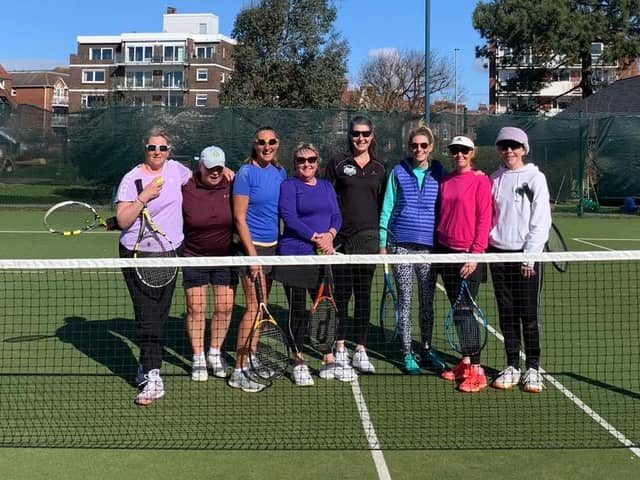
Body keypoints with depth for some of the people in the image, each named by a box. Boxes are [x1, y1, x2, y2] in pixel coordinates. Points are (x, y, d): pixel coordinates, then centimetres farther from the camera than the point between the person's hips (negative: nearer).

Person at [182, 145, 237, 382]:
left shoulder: (232, 187, -6)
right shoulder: (185, 189, -11)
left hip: (226, 257, 2)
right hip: (195, 258, -1)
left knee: (225, 308, 5)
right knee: (195, 309, 2)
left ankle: (215, 353, 25)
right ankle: (198, 358, 18)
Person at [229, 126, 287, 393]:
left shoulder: (280, 172, 10)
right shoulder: (246, 173, -9)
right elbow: (239, 218, -12)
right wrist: (252, 254, -16)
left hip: (274, 246, 7)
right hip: (254, 246, -7)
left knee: (261, 307, 11)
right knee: (254, 306, -9)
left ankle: (251, 360, 22)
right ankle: (239, 372, -4)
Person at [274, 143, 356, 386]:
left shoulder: (327, 187, 16)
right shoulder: (288, 186, -2)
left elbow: (337, 216, 10)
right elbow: (289, 218, -13)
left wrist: (330, 234, -11)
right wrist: (316, 238, -18)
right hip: (294, 256, -5)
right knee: (297, 311, 1)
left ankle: (329, 362, 18)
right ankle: (299, 363, 12)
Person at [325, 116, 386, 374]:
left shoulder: (379, 167, 10)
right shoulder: (338, 163, 2)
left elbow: (383, 204, 13)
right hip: (341, 238, -2)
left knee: (364, 294, 6)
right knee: (342, 293, 3)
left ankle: (361, 350, 14)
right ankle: (340, 348, 15)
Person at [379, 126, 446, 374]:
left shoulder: (439, 173, 5)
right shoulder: (398, 172, 3)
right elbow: (387, 208, 4)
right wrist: (383, 242, 0)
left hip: (430, 245, 1)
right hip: (402, 244, -1)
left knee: (427, 301, 10)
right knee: (405, 301, 3)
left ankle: (426, 348, 25)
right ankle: (407, 353, 13)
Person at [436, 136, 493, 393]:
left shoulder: (480, 180, -6)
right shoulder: (446, 180, 12)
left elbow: (484, 219, -10)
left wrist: (475, 254, -15)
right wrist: (438, 244, 12)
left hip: (468, 254, -6)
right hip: (446, 250, 6)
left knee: (465, 310, -7)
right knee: (457, 308, 10)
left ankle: (476, 370, -1)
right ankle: (465, 362, 19)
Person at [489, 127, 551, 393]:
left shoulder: (535, 178, -2)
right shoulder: (494, 179, 11)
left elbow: (541, 221, -7)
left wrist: (530, 256, -11)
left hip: (527, 255, -4)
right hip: (498, 252, 4)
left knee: (529, 314, 0)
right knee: (507, 314, 7)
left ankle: (533, 368, 10)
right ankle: (512, 366, 16)